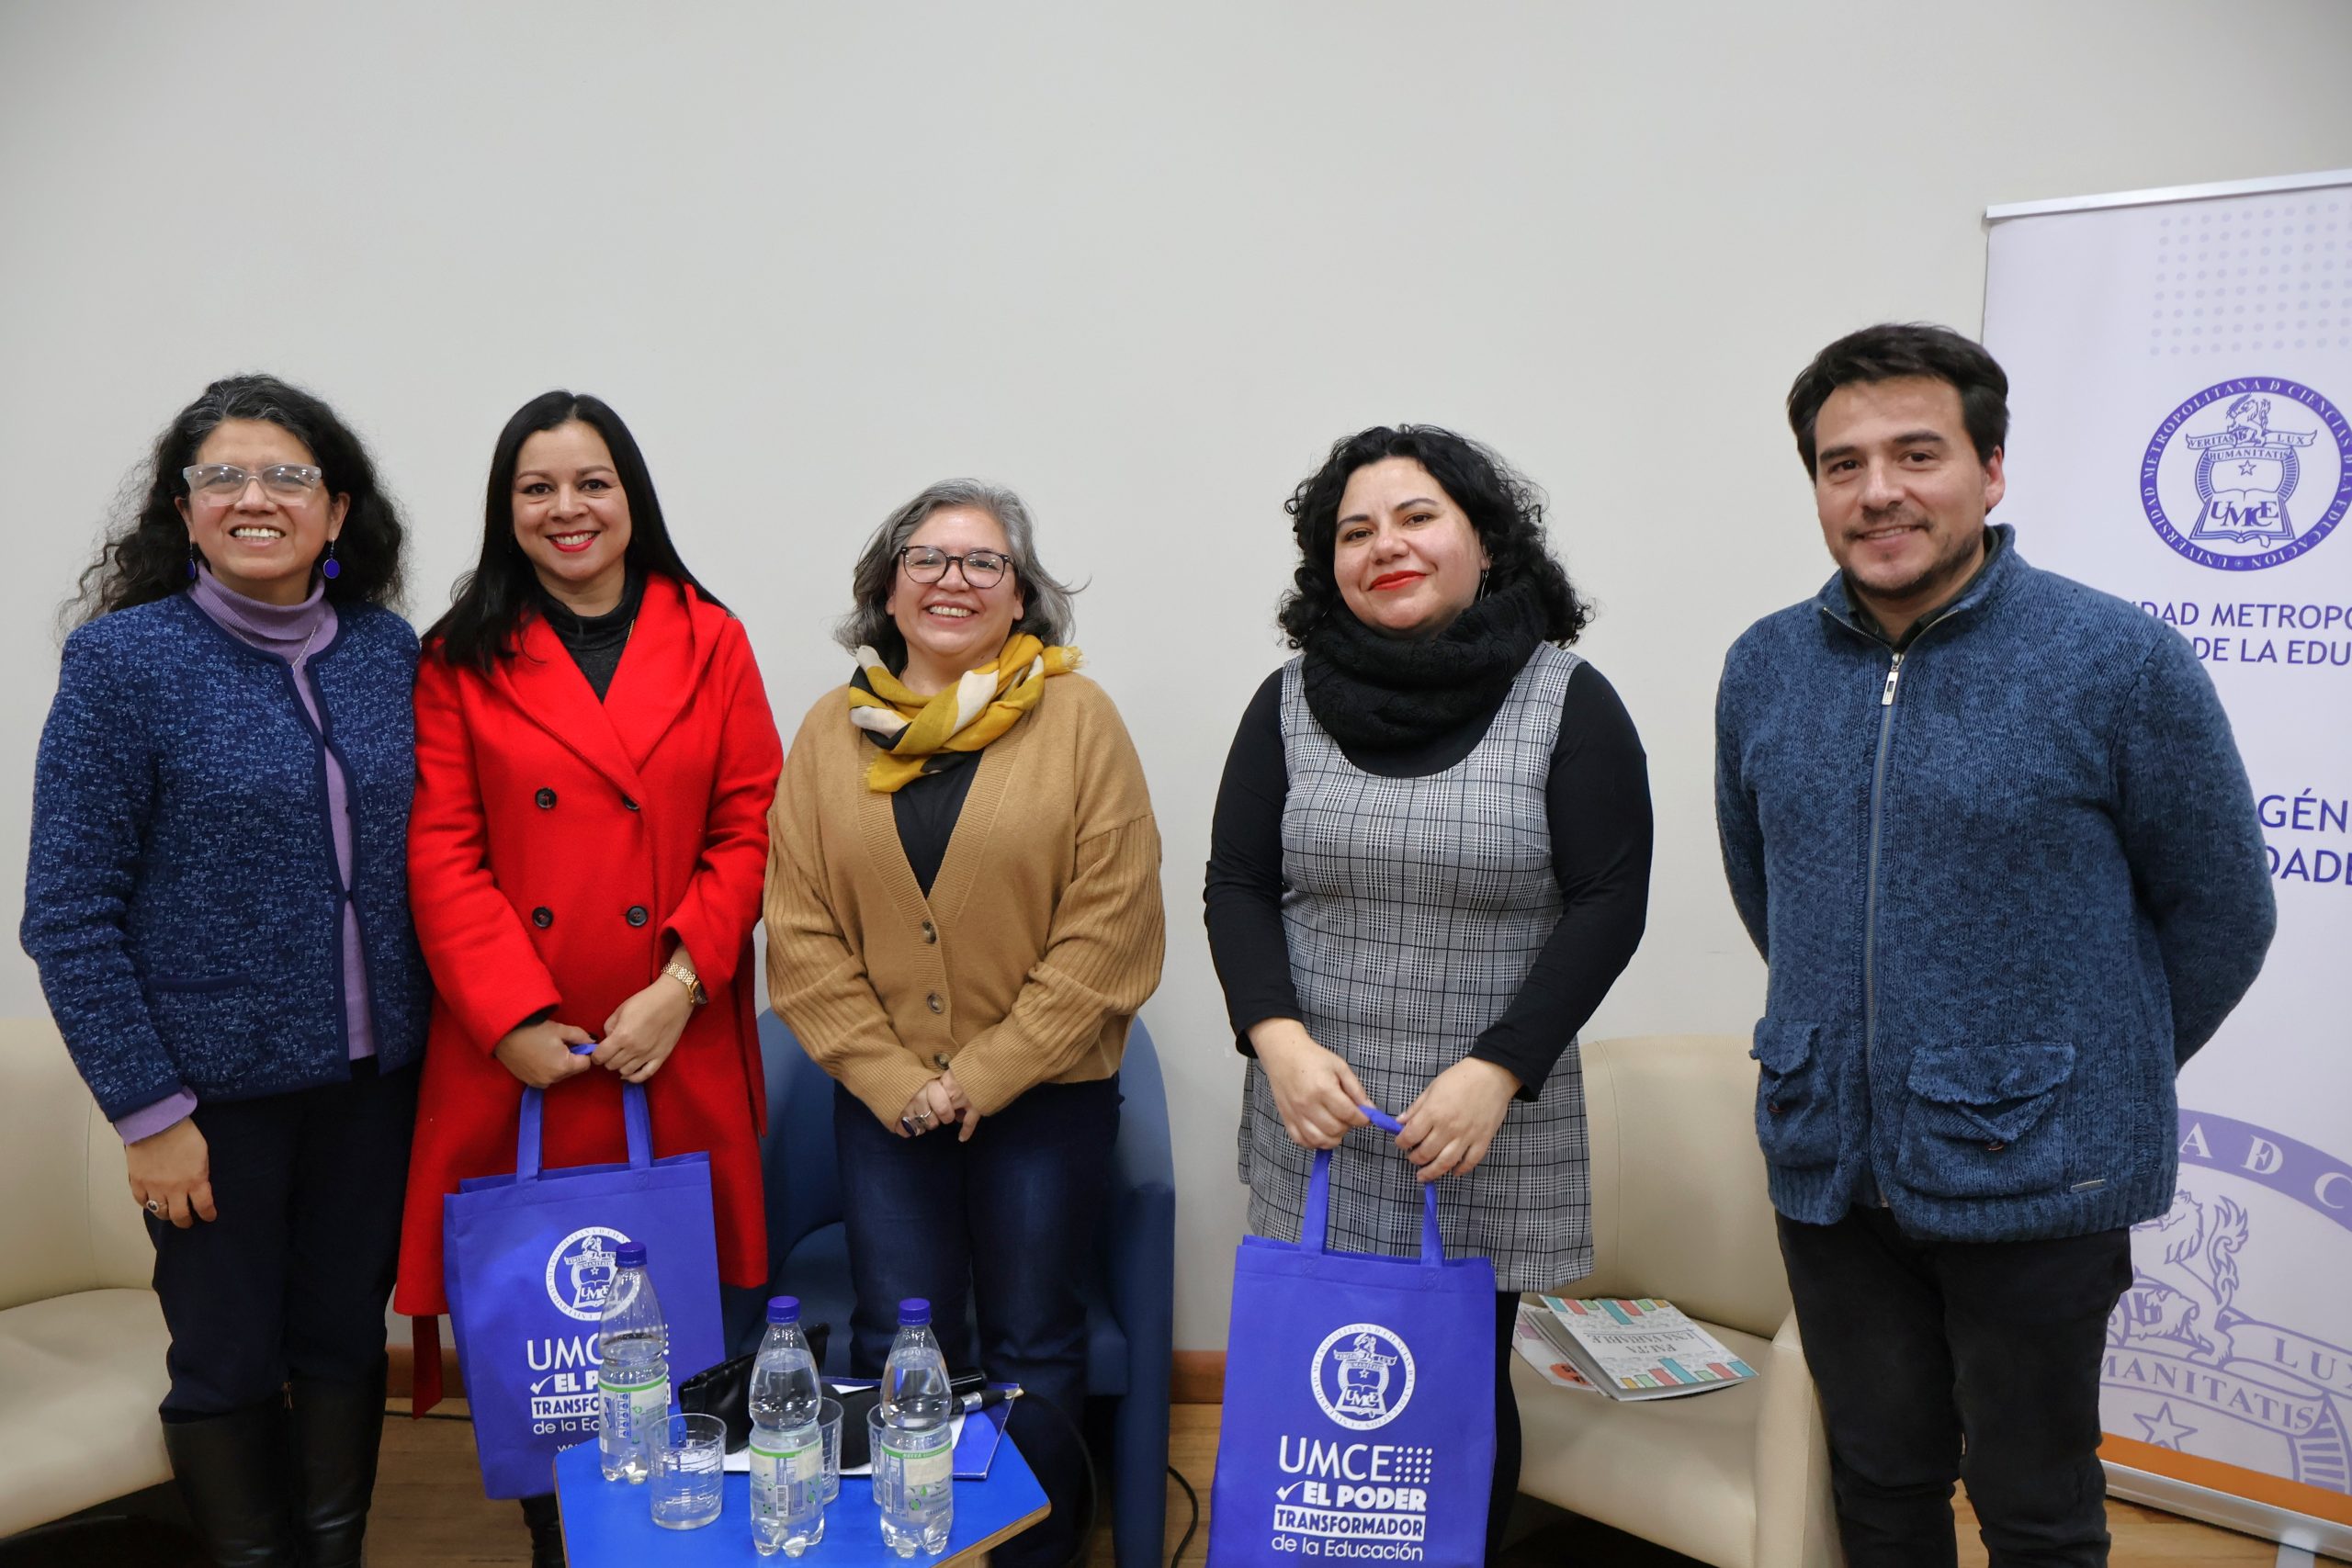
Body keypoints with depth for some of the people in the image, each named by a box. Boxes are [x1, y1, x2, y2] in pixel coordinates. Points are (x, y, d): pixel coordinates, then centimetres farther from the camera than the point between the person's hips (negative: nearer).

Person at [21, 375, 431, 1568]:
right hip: (219, 1089, -3)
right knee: (228, 1363, 11)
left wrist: (431, 1035, 2)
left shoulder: (389, 651, 2)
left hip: (375, 1078, 3)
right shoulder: (124, 659, -9)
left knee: (347, 1344, 16)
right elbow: (68, 913, -9)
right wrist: (147, 1110, -11)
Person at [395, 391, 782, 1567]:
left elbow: (750, 832, 2)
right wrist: (515, 1019, -11)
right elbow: (442, 856, -1)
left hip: (677, 1052, 1)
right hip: (518, 1061, 0)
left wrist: (680, 987, -9)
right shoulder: (461, 661, 5)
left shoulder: (709, 643, 7)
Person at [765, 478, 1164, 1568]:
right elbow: (801, 930, 1)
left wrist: (987, 1074, -12)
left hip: (1044, 1095, -2)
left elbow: (1110, 926, -10)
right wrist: (890, 1078, -7)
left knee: (1033, 1353, 9)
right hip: (882, 1098, 2)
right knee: (896, 1349, 9)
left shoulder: (1078, 717, -6)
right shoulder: (832, 730, 3)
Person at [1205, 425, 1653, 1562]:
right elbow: (1236, 887, 5)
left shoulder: (1569, 703, -3)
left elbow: (1609, 905, -6)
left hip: (1489, 1127, -2)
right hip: (1316, 1123, 2)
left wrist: (1498, 1069, -14)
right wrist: (1277, 1038, -10)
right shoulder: (1291, 703, 5)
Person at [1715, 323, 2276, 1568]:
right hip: (1826, 1168, 4)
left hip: (2034, 1180, -3)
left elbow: (2218, 914, -1)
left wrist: (2106, 1081, 7)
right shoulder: (1764, 670, 1)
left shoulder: (2120, 663, -12)